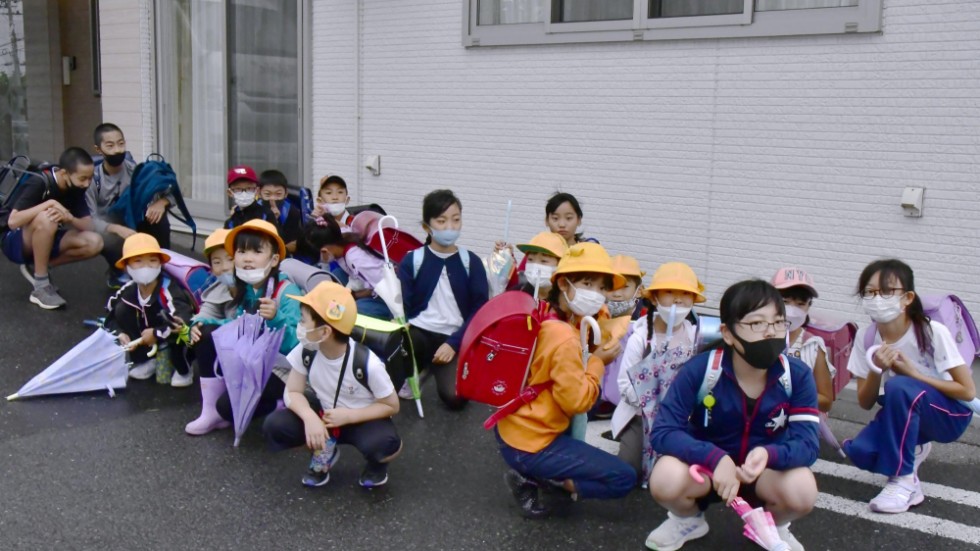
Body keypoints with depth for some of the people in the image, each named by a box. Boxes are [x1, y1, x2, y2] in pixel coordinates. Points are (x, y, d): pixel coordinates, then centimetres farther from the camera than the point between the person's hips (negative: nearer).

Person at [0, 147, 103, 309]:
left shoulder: (75, 188, -7)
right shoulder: (38, 183, -25)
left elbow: (90, 227, -12)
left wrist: (70, 218, -32)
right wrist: (49, 203, -38)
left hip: (44, 240, 6)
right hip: (13, 240, -6)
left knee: (94, 242, -17)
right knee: (45, 219, -38)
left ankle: (36, 267, 2)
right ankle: (41, 287, -23)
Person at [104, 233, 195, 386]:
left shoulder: (169, 290, -32)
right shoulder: (128, 291, -14)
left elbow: (183, 322, -46)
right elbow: (110, 317, 2)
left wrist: (156, 334, -33)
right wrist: (120, 333, -18)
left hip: (178, 343, -6)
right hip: (149, 344, 6)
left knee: (177, 328, -38)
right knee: (121, 310, -10)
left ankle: (183, 370, -6)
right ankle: (146, 360, 7)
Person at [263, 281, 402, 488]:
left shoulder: (366, 363, -28)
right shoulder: (306, 351, -16)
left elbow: (391, 406, -16)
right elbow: (293, 392, -9)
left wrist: (348, 416, -26)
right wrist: (310, 417, -30)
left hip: (362, 419, -4)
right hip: (325, 413, 4)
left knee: (385, 444, -37)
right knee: (274, 426, -19)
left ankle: (376, 463, 3)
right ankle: (325, 452, 9)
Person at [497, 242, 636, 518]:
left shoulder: (542, 318, 3)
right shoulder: (564, 339, -25)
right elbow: (577, 401, -18)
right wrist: (598, 362, -6)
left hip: (512, 431, 9)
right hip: (530, 447, -9)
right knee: (624, 478, -3)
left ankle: (536, 477, 14)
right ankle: (537, 486, -4)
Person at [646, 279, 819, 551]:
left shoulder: (797, 376, -16)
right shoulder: (700, 369, -22)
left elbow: (806, 443, -21)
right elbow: (662, 432, -25)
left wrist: (768, 455, -44)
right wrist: (715, 458, -40)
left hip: (763, 473, 1)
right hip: (705, 467, -1)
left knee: (802, 490, -32)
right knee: (665, 478, -33)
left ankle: (774, 526, 8)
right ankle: (687, 520, 7)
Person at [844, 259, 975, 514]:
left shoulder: (933, 333, -22)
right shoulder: (865, 337, -10)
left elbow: (968, 392, -17)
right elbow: (865, 403, -5)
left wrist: (913, 373, -24)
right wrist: (876, 369, -25)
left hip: (948, 415, -4)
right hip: (904, 416, 4)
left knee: (899, 386, -35)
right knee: (859, 451, -26)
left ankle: (903, 478, -19)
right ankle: (913, 451, 9)